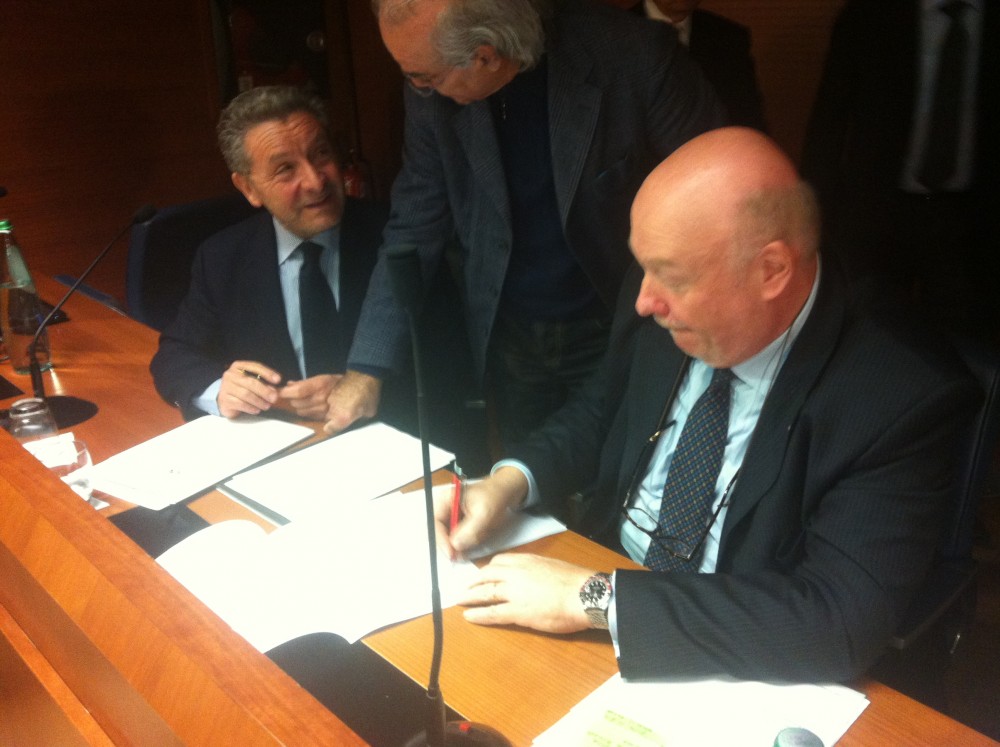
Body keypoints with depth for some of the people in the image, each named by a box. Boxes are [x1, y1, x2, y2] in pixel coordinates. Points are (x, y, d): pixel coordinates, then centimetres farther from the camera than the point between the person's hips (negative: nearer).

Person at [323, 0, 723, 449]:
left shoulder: (632, 54, -21)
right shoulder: (432, 95, -10)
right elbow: (413, 233, -4)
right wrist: (365, 370, -8)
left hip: (620, 330, -2)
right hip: (509, 340, 3)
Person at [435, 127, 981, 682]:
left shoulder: (906, 398, -24)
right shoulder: (658, 309, -8)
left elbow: (838, 623, -30)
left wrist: (594, 597, -31)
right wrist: (509, 482, -8)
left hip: (736, 678, -5)